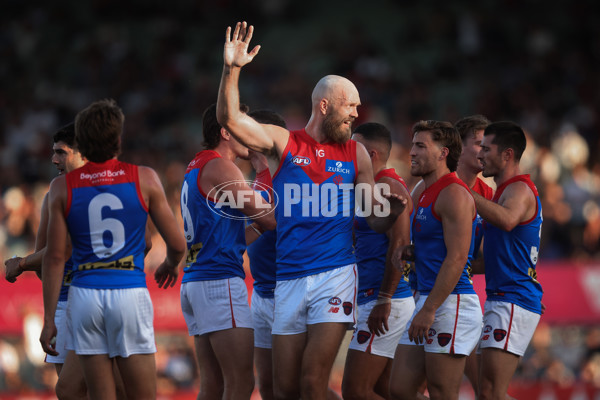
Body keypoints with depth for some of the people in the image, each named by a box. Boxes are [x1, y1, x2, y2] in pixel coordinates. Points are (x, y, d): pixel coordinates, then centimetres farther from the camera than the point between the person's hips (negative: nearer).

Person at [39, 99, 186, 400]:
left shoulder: (63, 187, 1)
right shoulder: (144, 179, -1)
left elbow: (55, 256, -1)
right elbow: (177, 244, 3)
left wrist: (48, 319, 4)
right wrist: (170, 265, 27)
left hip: (85, 295, 2)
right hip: (131, 294, -1)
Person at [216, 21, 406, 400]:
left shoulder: (355, 153, 9)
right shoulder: (285, 142, 6)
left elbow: (377, 221, 10)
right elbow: (230, 117, -6)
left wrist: (392, 211, -13)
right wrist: (231, 69, -19)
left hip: (335, 275, -1)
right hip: (288, 279, 1)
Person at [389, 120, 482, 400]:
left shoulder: (453, 195, -12)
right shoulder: (425, 196, 20)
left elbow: (456, 258, -19)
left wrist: (429, 309, -22)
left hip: (451, 304, -10)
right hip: (429, 302, 10)